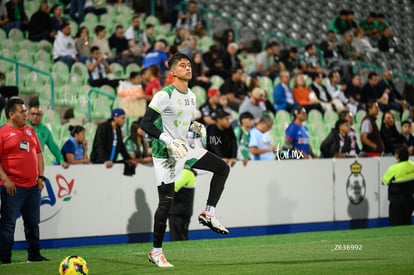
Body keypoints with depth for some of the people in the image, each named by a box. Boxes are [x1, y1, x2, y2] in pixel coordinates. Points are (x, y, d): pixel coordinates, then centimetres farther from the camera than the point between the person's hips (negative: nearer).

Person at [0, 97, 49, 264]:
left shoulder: (30, 131, 16)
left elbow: (38, 153, 19)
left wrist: (41, 176, 9)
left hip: (33, 186, 7)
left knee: (33, 223, 13)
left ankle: (34, 255, 23)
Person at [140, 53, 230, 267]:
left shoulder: (191, 96, 8)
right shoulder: (164, 95, -18)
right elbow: (145, 123, -22)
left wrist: (196, 126, 1)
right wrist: (168, 141, -30)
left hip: (184, 149, 8)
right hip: (165, 153, -8)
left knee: (222, 168, 3)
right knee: (166, 201, -6)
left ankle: (208, 214, 6)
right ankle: (156, 252, 4)